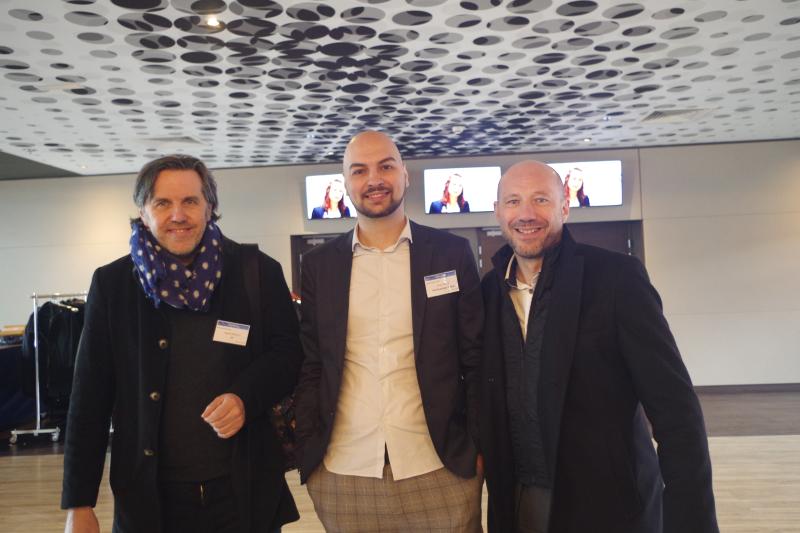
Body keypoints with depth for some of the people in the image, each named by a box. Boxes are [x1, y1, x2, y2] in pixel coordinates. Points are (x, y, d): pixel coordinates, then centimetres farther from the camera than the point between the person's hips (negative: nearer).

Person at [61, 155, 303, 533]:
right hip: (149, 496, 1)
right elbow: (90, 399, 0)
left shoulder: (256, 271, -5)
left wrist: (246, 396, -18)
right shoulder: (112, 283, -1)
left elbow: (288, 351, 2)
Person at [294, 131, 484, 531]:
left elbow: (476, 359, 2)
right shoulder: (319, 264, 4)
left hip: (442, 470, -1)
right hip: (342, 474, 2)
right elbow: (310, 367, 6)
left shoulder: (452, 253, 0)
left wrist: (479, 448, -1)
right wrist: (307, 453, 1)